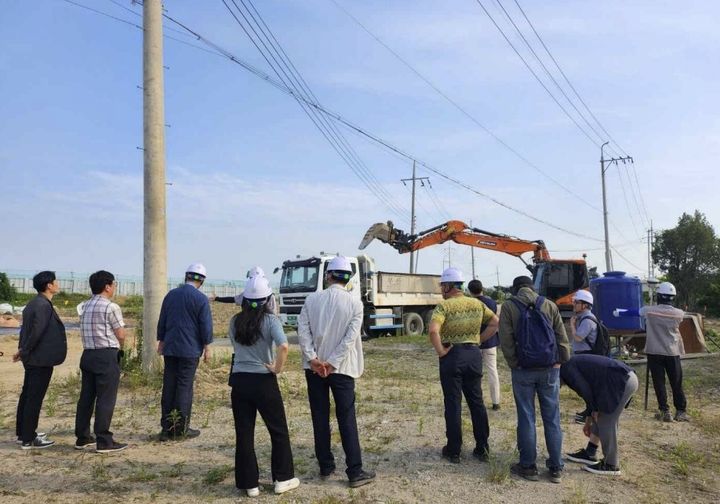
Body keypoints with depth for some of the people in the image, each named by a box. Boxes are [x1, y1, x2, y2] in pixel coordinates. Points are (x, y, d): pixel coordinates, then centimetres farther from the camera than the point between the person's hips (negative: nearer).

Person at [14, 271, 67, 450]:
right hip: (41, 359, -10)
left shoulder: (34, 303, 12)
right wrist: (24, 351, -11)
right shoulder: (43, 305, -19)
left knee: (27, 396, 17)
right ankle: (28, 439, 5)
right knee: (35, 398, -2)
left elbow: (26, 329, 15)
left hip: (32, 358, 10)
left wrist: (22, 350, 12)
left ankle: (23, 433, 28)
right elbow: (36, 332, -23)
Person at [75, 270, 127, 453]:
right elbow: (121, 335, -10)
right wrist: (119, 348, 11)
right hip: (107, 356, -8)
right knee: (106, 399, -3)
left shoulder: (86, 307, 13)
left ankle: (82, 438, 21)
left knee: (86, 397, 13)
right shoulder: (111, 307, -12)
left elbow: (86, 333, 14)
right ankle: (104, 441, 0)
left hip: (88, 354, 8)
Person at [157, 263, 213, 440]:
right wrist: (207, 347, 0)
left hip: (170, 348, 5)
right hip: (190, 349, -5)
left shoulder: (171, 295, 8)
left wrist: (161, 342, 22)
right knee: (185, 387, 1)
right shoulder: (201, 298, -9)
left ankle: (166, 428, 14)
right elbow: (206, 325, -9)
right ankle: (181, 429, 6)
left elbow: (162, 321, 14)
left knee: (169, 387, 9)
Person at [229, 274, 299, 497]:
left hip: (239, 380, 4)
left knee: (244, 434, 11)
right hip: (263, 381, -3)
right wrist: (278, 368, -13)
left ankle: (250, 484, 18)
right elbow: (283, 346, -26)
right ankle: (283, 478, 22)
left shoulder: (235, 321, 2)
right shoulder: (269, 319, -11)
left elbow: (235, 346, 13)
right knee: (278, 431, 14)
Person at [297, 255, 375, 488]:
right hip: (341, 368, -2)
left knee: (320, 417, 11)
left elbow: (302, 330, -7)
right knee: (346, 419, 3)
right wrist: (331, 364, -12)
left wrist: (313, 359, -9)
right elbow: (350, 337, -14)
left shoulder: (312, 299, 0)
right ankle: (355, 472, 5)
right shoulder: (355, 303, -7)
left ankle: (325, 466, 20)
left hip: (314, 367, 2)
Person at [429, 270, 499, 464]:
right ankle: (482, 448, 20)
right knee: (476, 401, 14)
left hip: (452, 355, -5)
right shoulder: (477, 304, 6)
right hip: (474, 354, 5)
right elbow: (495, 322, 8)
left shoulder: (444, 305, -12)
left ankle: (453, 451, 13)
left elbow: (433, 330, -27)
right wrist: (478, 339, 7)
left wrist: (440, 351, -14)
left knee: (453, 404, 5)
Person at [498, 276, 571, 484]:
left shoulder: (509, 306, -1)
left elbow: (506, 341, -8)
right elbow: (562, 338, 3)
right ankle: (556, 468, 16)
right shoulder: (549, 305, 5)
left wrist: (514, 364, 0)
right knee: (552, 418, 9)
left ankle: (528, 466, 13)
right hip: (550, 369, 2)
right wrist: (562, 362, 8)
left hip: (523, 370, -2)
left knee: (526, 418, 7)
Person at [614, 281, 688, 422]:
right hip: (673, 353, 1)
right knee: (677, 384, 8)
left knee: (659, 383, 4)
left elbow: (633, 312, 10)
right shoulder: (679, 313, -2)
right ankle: (681, 412, 14)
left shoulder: (649, 311, -7)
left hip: (654, 353, -1)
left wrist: (618, 312, 30)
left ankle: (665, 412, 5)